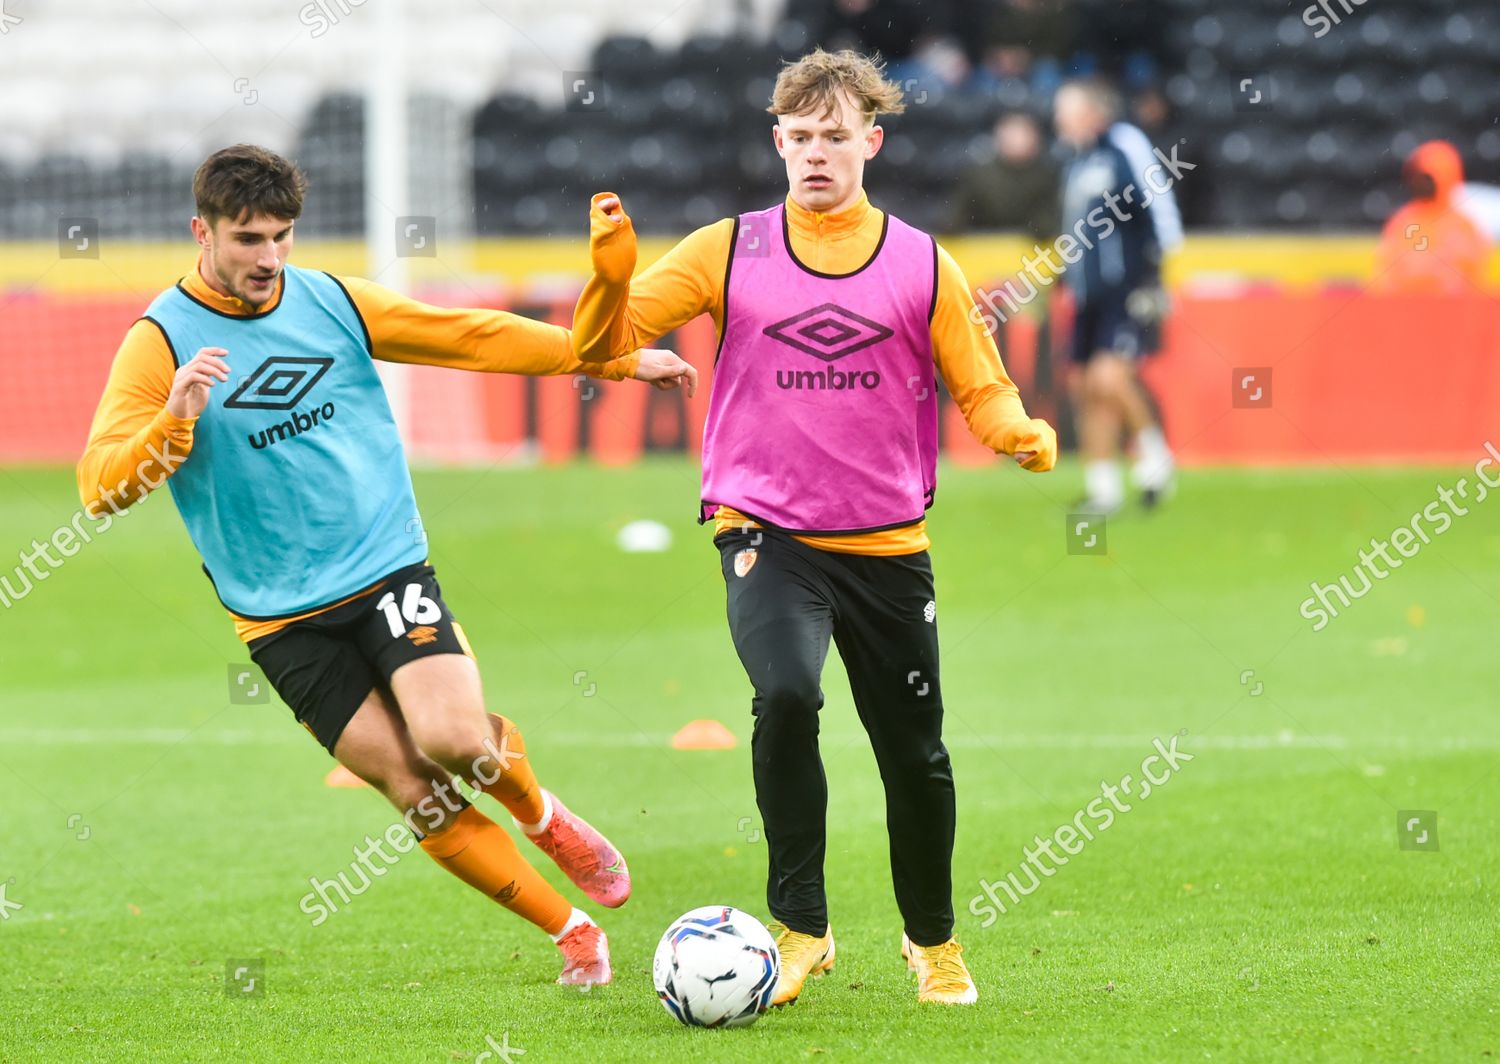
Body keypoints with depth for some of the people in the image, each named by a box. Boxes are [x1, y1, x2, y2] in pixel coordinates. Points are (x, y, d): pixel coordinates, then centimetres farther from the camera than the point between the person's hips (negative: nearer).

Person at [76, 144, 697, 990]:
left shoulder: (332, 303, 4)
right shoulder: (162, 344, -6)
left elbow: (477, 338, 11)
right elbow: (102, 485, -13)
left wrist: (621, 360, 11)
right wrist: (175, 419, -31)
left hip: (387, 570, 2)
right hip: (284, 618, -1)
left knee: (455, 738, -22)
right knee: (416, 791, -9)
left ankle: (541, 815, 12)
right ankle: (571, 932, 6)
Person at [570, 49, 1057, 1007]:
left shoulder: (923, 265, 4)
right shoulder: (730, 253, 2)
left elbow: (980, 388, 7)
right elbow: (603, 348, -2)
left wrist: (1019, 431, -15)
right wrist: (613, 275, -22)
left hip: (889, 543, 2)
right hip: (765, 530, -2)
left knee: (916, 754, 7)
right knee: (787, 694, -28)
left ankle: (934, 943, 32)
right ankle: (801, 929, -14)